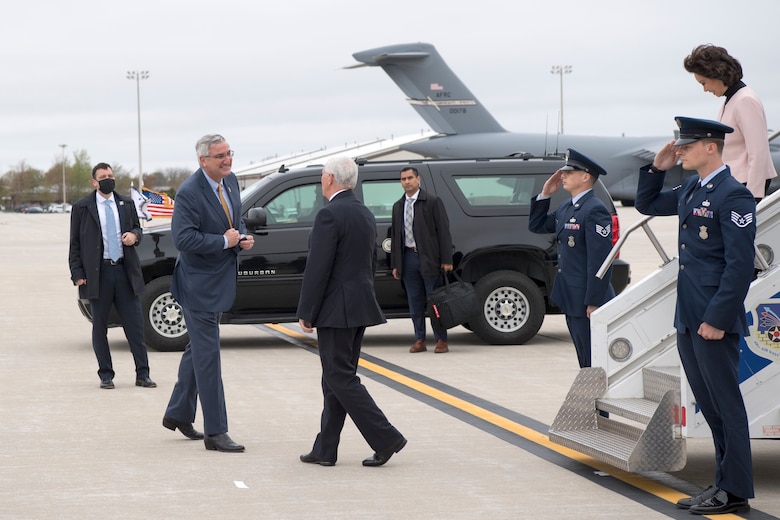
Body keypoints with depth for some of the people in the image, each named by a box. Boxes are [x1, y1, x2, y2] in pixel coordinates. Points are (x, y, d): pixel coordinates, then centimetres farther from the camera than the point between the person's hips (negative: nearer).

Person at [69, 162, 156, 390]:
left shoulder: (126, 204, 11)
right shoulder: (81, 208, 1)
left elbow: (137, 228, 22)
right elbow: (75, 244, 2)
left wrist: (134, 235, -3)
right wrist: (78, 274, -5)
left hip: (125, 271, 2)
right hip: (98, 274, -2)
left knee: (135, 324, 1)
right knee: (100, 327, 4)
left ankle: (142, 374, 6)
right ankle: (105, 375, 12)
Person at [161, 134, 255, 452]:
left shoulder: (231, 181, 5)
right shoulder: (189, 193, -21)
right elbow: (183, 238, -28)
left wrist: (243, 237, -1)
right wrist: (225, 241, -23)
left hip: (221, 280, 9)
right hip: (199, 284, -9)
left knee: (198, 349, 20)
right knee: (207, 354, -5)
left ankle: (178, 414, 36)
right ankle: (215, 432, -1)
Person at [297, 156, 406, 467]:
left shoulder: (330, 215, -15)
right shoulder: (365, 214, 13)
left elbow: (318, 268, -18)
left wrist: (306, 313, -12)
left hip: (337, 310, -9)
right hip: (360, 308, 9)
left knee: (340, 379, -4)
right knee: (338, 379, 12)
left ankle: (385, 439, -8)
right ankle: (325, 450, 15)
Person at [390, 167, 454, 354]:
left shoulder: (432, 202, -3)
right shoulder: (398, 206, 13)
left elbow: (443, 231, -6)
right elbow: (395, 236, 17)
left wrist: (446, 260, -12)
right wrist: (395, 264, 11)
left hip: (429, 259, -5)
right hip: (408, 258, 5)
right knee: (414, 303, 7)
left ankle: (441, 340, 4)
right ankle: (419, 340, 13)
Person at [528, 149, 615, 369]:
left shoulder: (595, 210, -17)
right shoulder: (565, 207, 12)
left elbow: (600, 260, -21)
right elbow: (536, 226, 24)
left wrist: (593, 303, -23)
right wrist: (545, 194, 11)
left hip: (588, 302, -10)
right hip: (571, 301, 10)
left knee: (595, 364, -5)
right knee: (585, 363, 16)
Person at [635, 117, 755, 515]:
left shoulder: (734, 195, -14)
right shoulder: (690, 190, 13)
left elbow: (740, 264, -18)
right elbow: (646, 205, 29)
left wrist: (718, 318, -20)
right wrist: (657, 168, 12)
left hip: (713, 320, -9)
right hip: (688, 319, 9)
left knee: (726, 404, -2)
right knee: (710, 406, 13)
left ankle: (735, 492, 5)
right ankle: (724, 483, 20)